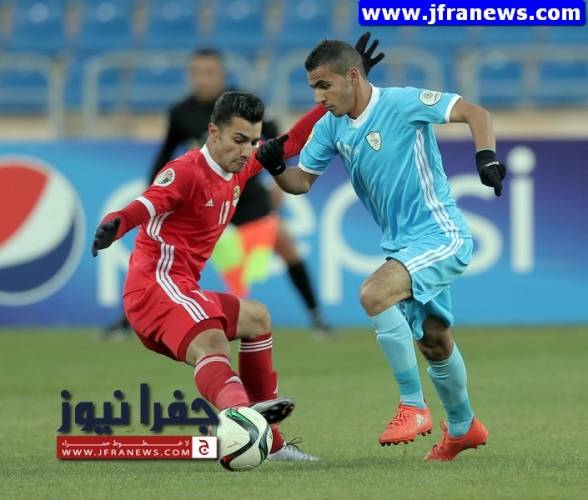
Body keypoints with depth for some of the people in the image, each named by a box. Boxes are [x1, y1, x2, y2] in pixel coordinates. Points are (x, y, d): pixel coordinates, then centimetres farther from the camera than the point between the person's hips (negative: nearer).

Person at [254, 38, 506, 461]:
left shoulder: (402, 103, -18)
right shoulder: (332, 126, 3)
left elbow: (475, 113, -16)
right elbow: (302, 181, 9)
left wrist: (486, 155, -32)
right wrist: (275, 167, -12)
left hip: (441, 236, -8)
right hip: (403, 245, 8)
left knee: (374, 294, -28)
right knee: (433, 340, 19)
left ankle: (414, 407, -20)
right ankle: (462, 427, 41)